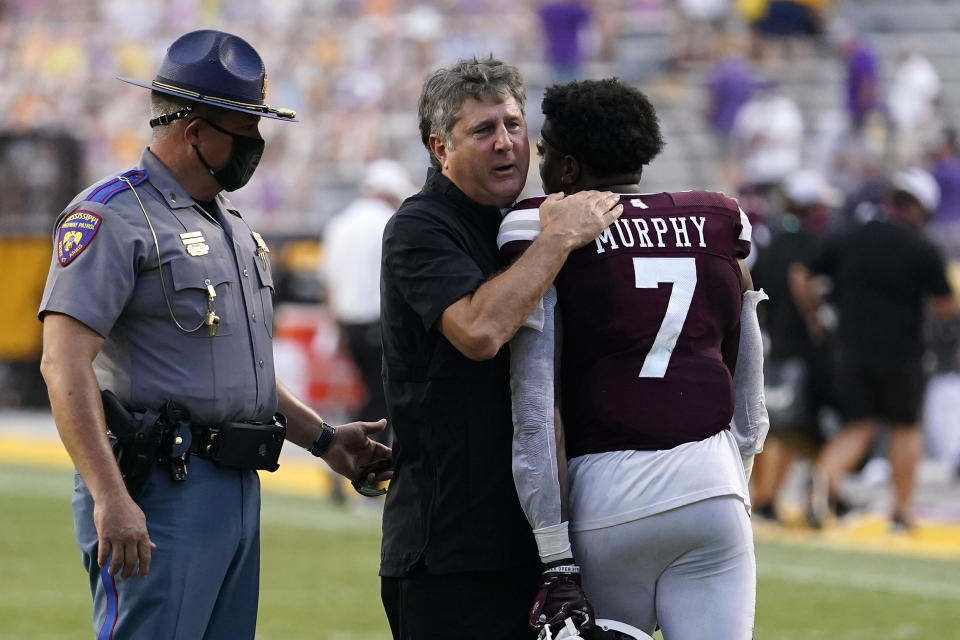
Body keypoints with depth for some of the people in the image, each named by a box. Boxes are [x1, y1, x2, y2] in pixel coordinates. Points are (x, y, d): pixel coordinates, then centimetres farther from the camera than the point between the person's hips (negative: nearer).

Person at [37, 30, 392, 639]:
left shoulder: (234, 228, 21)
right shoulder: (115, 215, -8)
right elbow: (65, 364, -18)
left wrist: (322, 436, 22)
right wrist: (110, 498, -26)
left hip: (239, 491, 9)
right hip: (161, 494, -9)